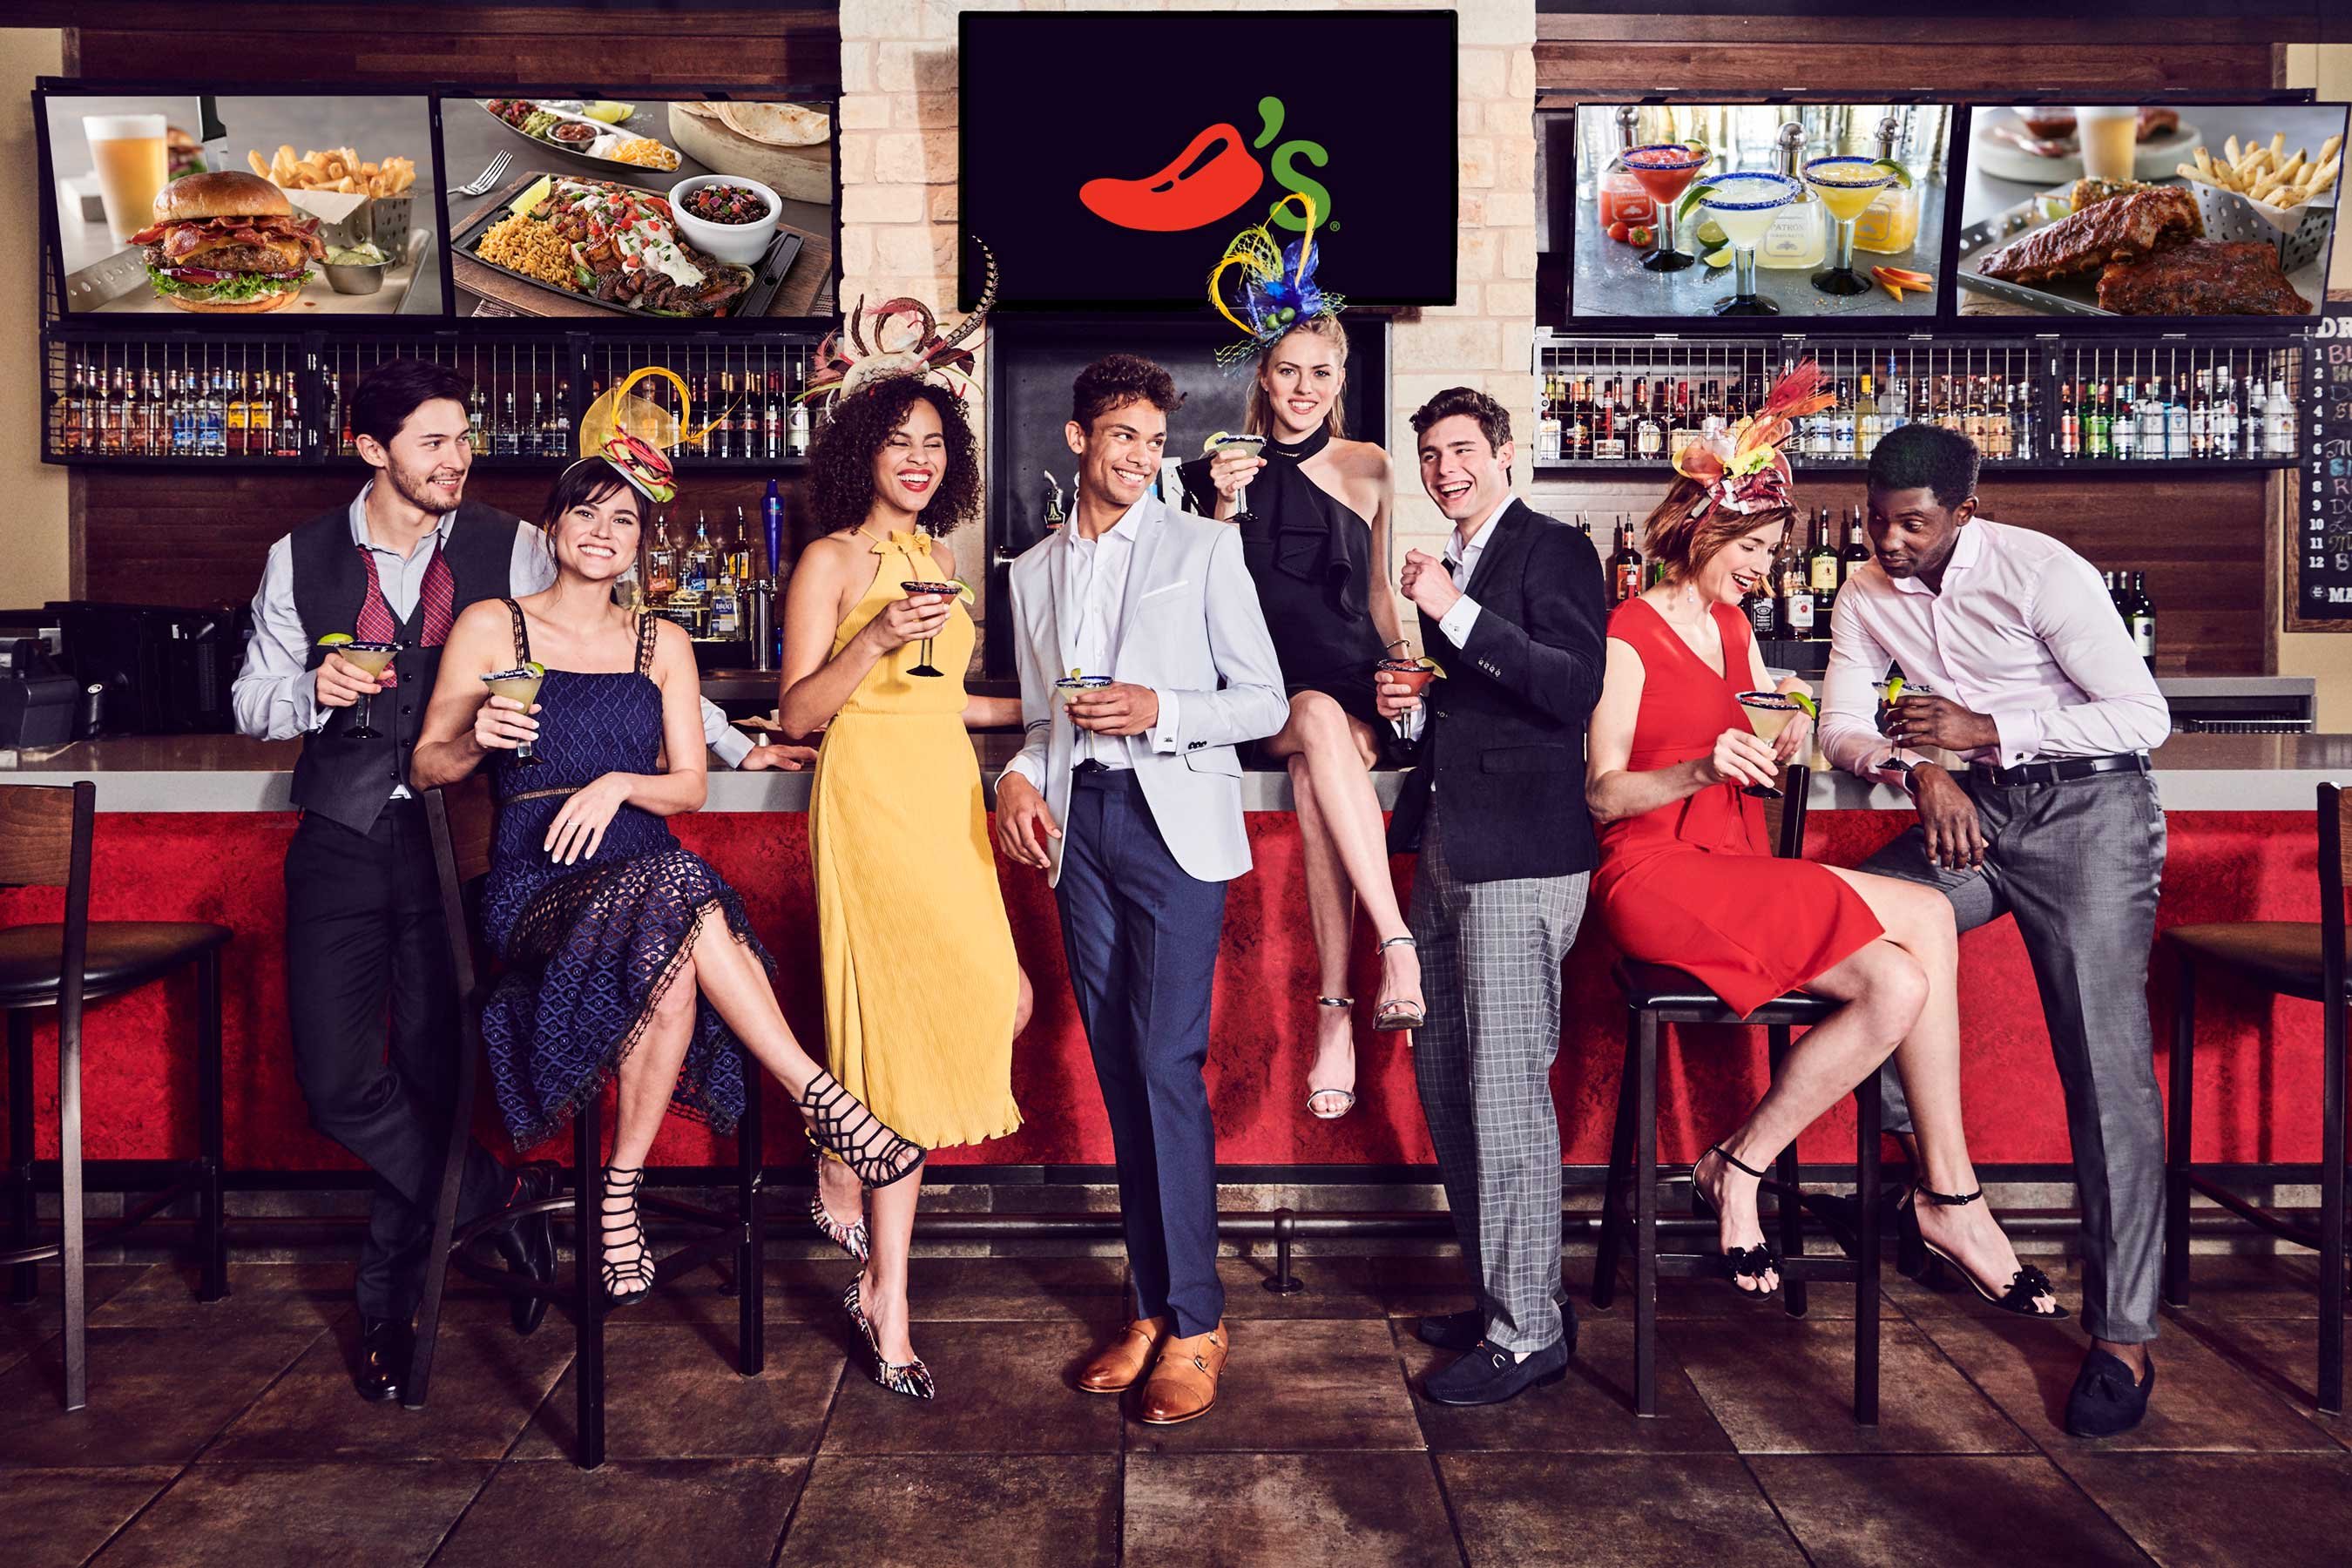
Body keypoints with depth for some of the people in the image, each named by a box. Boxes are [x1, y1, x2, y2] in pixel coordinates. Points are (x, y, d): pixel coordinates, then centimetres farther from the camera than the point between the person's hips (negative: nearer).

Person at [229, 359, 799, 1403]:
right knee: (338, 1081, -5)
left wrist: (736, 745, -1)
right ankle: (506, 1198, 16)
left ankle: (389, 1305, 21)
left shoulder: (508, 550, 0)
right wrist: (315, 690, -13)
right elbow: (252, 701, 10)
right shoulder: (302, 558, 5)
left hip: (458, 838, -1)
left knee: (431, 1071, 3)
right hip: (343, 841, 2)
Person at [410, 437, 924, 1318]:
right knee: (678, 898, -35)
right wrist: (477, 739, -14)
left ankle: (621, 1189, -20)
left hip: (645, 871, 3)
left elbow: (689, 786, 10)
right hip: (537, 884, -3)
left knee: (674, 969, -34)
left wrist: (618, 784, -10)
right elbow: (427, 766, 8)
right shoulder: (491, 627, 9)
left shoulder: (662, 644, 16)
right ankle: (819, 1098, -29)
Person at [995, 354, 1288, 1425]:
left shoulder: (1204, 548, 5)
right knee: (1118, 1070, 6)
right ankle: (1151, 1304, 15)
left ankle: (1195, 1318, 1)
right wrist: (1019, 776, -1)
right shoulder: (1034, 570, 17)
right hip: (1076, 822, 4)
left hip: (1174, 819, -4)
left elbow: (1265, 701, 2)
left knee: (1168, 1064, -11)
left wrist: (1159, 711, -14)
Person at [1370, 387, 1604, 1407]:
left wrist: (1456, 612, -21)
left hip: (1516, 860, -9)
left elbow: (1575, 686, -20)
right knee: (1444, 1080, 14)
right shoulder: (1447, 569, 20)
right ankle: (1495, 1292, 27)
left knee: (1506, 1092, -6)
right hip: (1445, 852, 9)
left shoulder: (1555, 552, -5)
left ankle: (1528, 1331, 6)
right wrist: (1411, 707, 7)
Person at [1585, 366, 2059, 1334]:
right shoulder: (1630, 636, -4)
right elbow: (1602, 792, -12)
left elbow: (1761, 762, 17)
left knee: (1900, 983, -18)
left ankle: (1741, 1167, -10)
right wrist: (1704, 768, -27)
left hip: (1737, 871, 7)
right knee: (1925, 921, -20)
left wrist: (1784, 744, -5)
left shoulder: (1732, 624, 19)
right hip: (1656, 878, -7)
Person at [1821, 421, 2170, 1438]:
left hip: (2087, 805, -5)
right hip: (1973, 814, 5)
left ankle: (2123, 1335, -6)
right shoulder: (1867, 594, 2)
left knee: (2105, 1058, -11)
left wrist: (1988, 731, -23)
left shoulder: (2040, 572, -14)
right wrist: (1920, 770, -18)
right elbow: (1842, 727, 3)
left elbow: (2146, 716, -15)